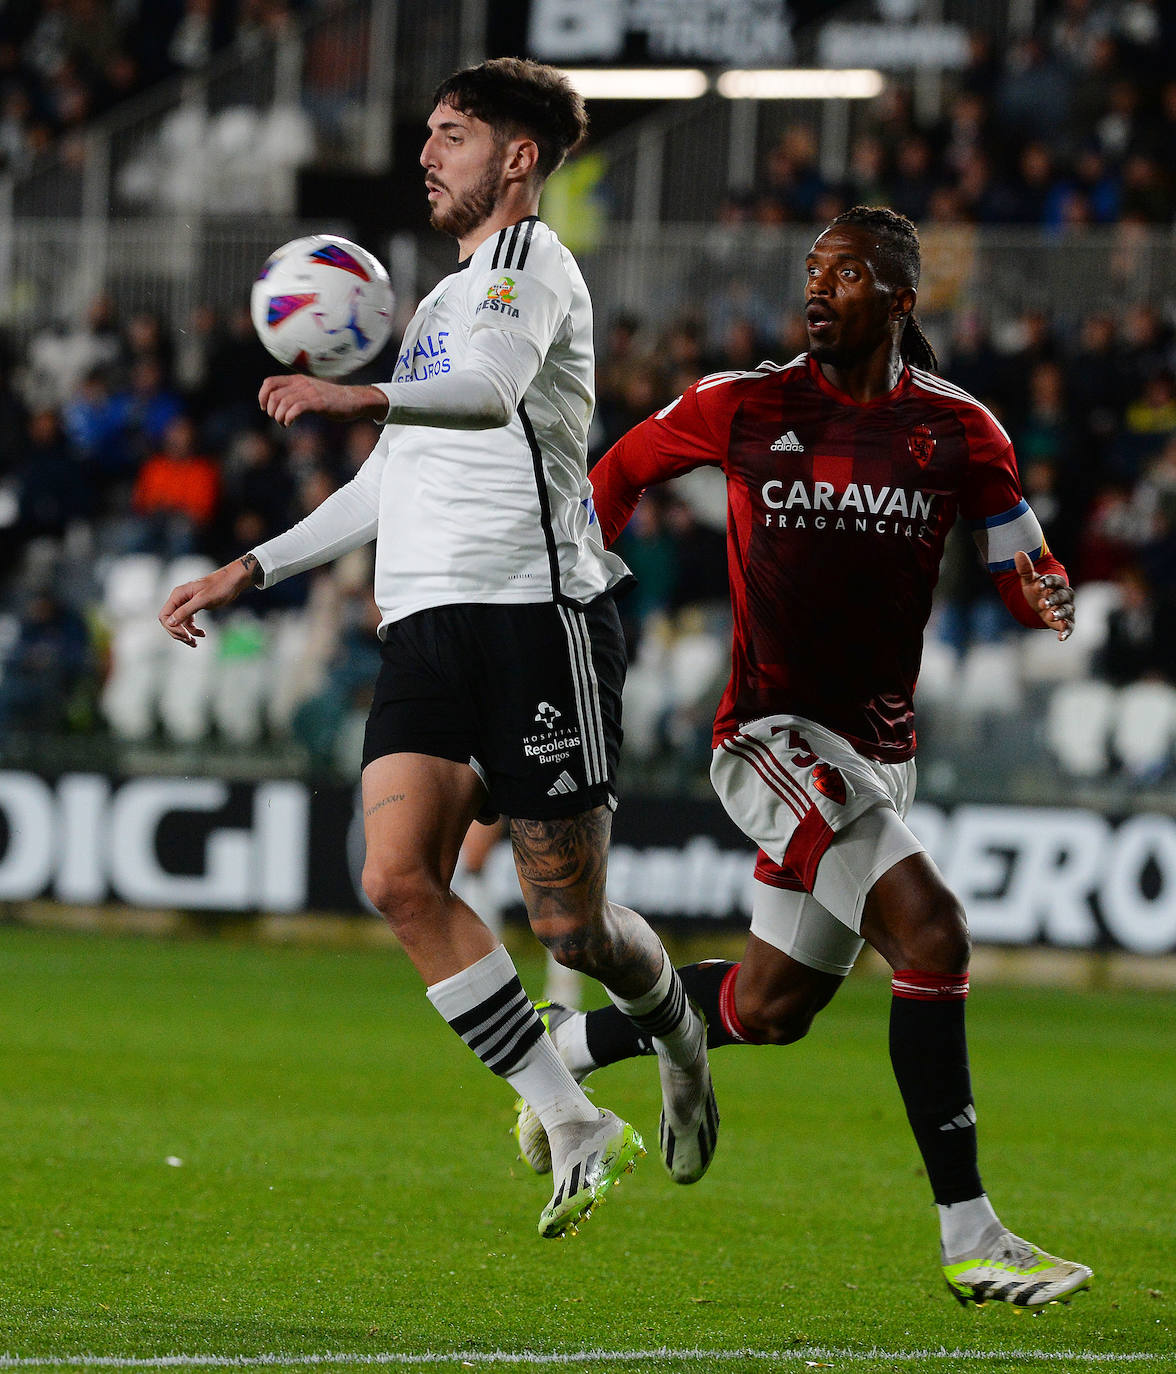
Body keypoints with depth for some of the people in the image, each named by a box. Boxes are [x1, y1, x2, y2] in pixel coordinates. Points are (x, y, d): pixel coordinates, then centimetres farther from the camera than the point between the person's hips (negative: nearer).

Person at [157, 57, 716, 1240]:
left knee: (567, 927, -6)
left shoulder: (531, 262, -1)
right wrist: (250, 572, 29)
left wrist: (359, 398, -36)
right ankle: (576, 1132, -9)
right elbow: (391, 485, 34)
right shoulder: (444, 301, 27)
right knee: (397, 874, -15)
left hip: (539, 610, -8)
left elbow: (490, 391, -23)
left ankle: (673, 1029, 30)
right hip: (427, 625, 8)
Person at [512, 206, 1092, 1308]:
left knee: (769, 1007, 14)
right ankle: (970, 1240, -19)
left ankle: (564, 1047, 41)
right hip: (775, 731, -5)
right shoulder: (743, 408, -3)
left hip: (877, 751, 5)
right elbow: (620, 471, 15)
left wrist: (1048, 601, -17)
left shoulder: (959, 432, 2)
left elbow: (1033, 588, 6)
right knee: (931, 934, -23)